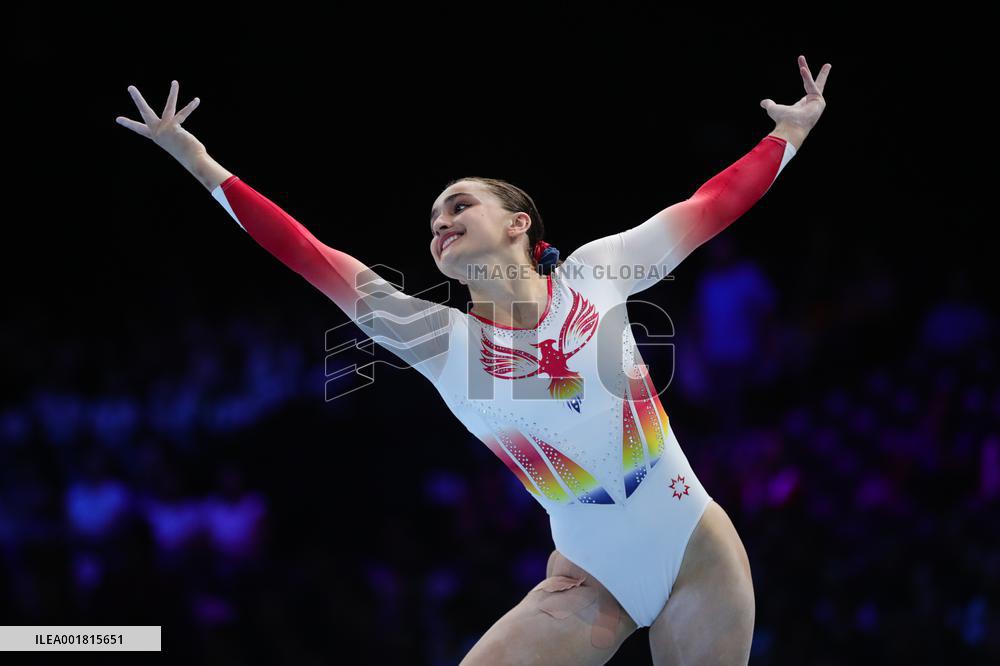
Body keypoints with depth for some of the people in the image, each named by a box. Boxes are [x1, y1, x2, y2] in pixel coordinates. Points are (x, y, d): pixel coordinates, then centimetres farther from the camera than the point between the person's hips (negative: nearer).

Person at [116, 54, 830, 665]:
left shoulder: (595, 273, -2)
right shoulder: (437, 339, -3)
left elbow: (712, 205, 10)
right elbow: (308, 255, -7)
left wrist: (791, 133, 17)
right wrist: (197, 161, -9)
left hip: (700, 553, 0)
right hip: (589, 583, 0)